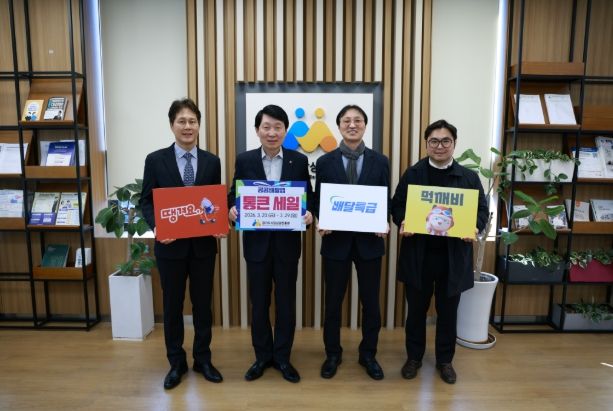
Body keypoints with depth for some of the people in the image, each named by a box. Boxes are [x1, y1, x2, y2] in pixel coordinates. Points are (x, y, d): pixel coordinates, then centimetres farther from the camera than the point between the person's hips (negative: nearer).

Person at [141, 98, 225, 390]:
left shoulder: (212, 162, 4)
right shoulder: (156, 160, -1)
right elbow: (146, 201, 0)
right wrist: (156, 227, -18)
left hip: (204, 245, 1)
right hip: (170, 245, -1)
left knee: (203, 303, 12)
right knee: (172, 305, 11)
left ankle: (202, 359, 30)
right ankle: (176, 362, 30)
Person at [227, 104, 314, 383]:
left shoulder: (299, 161, 1)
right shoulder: (244, 160, 1)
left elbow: (308, 197, 2)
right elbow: (234, 195, 3)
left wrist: (309, 214, -18)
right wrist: (232, 209, -18)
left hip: (287, 243, 0)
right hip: (257, 242, 0)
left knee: (286, 302, 10)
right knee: (259, 303, 12)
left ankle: (283, 357, 28)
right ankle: (262, 356, 31)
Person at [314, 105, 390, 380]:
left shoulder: (380, 161, 2)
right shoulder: (325, 162, 1)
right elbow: (318, 202, 2)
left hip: (369, 241, 1)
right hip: (336, 240, 0)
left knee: (371, 301, 11)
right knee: (333, 301, 11)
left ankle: (368, 354, 32)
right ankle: (333, 354, 31)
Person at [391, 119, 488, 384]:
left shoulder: (469, 177, 3)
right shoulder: (412, 174, 3)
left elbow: (482, 210, 4)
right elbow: (397, 205, 3)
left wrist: (475, 227, -16)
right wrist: (402, 222, -17)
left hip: (453, 256, 1)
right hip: (418, 255, 0)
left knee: (448, 312, 13)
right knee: (416, 309, 12)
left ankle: (445, 360, 33)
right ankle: (414, 357, 31)